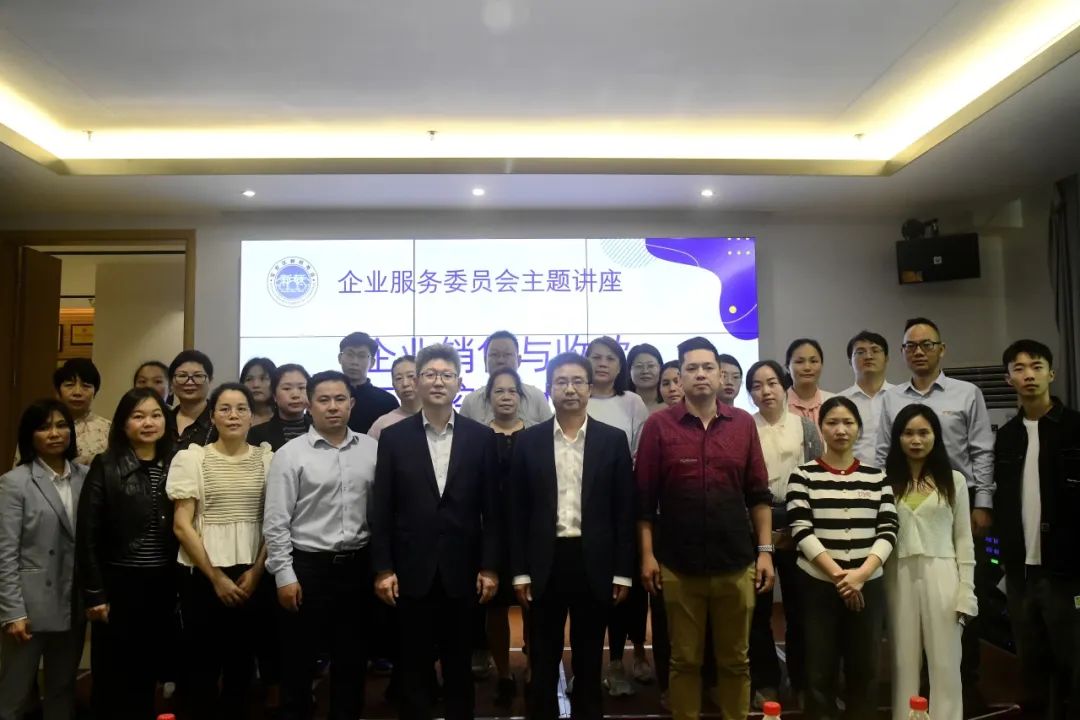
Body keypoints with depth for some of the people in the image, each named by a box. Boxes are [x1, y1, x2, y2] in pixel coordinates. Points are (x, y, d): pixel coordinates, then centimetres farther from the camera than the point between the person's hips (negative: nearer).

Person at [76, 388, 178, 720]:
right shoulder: (105, 467, -5)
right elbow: (87, 534, -7)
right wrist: (94, 594, -10)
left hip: (163, 585, 3)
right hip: (119, 583, -3)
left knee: (149, 672, 13)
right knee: (113, 677, 7)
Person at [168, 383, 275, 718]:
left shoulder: (266, 458, 3)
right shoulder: (192, 458, -3)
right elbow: (181, 525, -5)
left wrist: (256, 571, -4)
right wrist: (216, 577, -7)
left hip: (252, 577, 2)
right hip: (204, 576, -2)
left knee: (242, 662, 10)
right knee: (205, 661, 7)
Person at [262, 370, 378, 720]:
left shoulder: (372, 449, 2)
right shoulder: (290, 454, -6)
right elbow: (275, 522, -6)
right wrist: (284, 576, -8)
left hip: (358, 565, 3)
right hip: (307, 565, -2)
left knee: (352, 658, 14)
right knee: (299, 659, 10)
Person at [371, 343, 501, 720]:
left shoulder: (481, 438, 1)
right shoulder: (393, 437, 0)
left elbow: (491, 509, 1)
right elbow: (381, 509, 0)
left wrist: (489, 566, -2)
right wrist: (382, 568, -5)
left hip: (461, 570, 0)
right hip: (412, 570, 0)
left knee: (459, 664, 13)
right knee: (414, 664, 11)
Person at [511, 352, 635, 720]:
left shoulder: (613, 439, 1)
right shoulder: (529, 441, 2)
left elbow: (624, 509, 1)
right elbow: (518, 511, 3)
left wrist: (623, 571, -2)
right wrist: (520, 571, -1)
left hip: (594, 563, 0)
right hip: (545, 563, 0)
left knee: (589, 661, 13)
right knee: (543, 662, 11)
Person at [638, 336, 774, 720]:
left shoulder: (743, 423, 3)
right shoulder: (659, 425, -4)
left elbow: (758, 494, 6)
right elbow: (644, 498, -3)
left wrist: (765, 550, 2)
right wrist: (647, 554, -7)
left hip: (735, 562, 2)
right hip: (678, 565, -2)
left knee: (735, 660, 14)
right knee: (685, 660, 12)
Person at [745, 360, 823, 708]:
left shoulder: (805, 427, 3)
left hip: (798, 525, 1)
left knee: (799, 605, 5)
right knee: (759, 607, 6)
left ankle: (802, 681, 21)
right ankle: (765, 682, 20)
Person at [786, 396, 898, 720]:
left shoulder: (877, 477, 7)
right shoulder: (803, 476, -1)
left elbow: (888, 531, 1)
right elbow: (801, 531, -9)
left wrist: (860, 574, -13)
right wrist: (838, 574, -15)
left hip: (868, 585, 2)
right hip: (818, 585, -2)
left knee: (865, 669, 9)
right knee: (820, 670, 4)